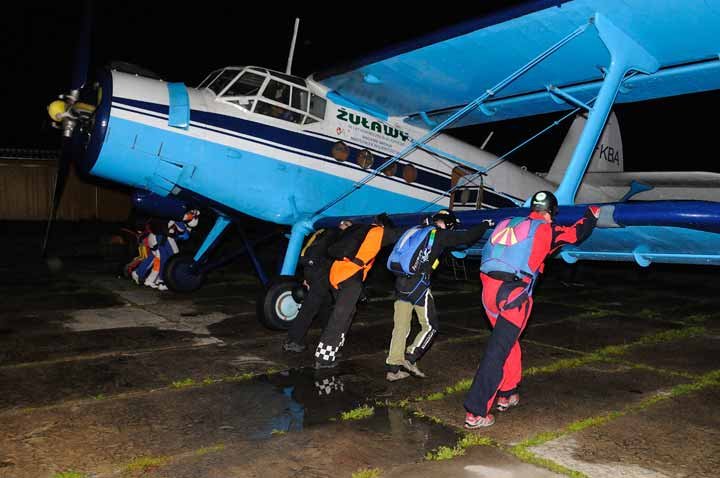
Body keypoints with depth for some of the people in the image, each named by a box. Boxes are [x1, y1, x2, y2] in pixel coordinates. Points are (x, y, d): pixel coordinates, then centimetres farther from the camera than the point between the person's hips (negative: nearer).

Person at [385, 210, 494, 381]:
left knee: (400, 327, 11)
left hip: (400, 283, 7)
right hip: (418, 285, -7)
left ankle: (393, 368, 12)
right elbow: (468, 236, 4)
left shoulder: (416, 230, 17)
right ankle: (410, 358, -1)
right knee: (430, 326, 8)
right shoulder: (441, 234, 0)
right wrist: (485, 225, 21)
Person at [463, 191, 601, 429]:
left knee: (508, 341, 25)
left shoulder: (507, 224, 19)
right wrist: (592, 215, 40)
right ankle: (475, 413, -5)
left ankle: (507, 394, 36)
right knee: (497, 352, -4)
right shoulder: (546, 230, 6)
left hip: (489, 289, 6)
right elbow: (577, 233, 22)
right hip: (514, 294, -6)